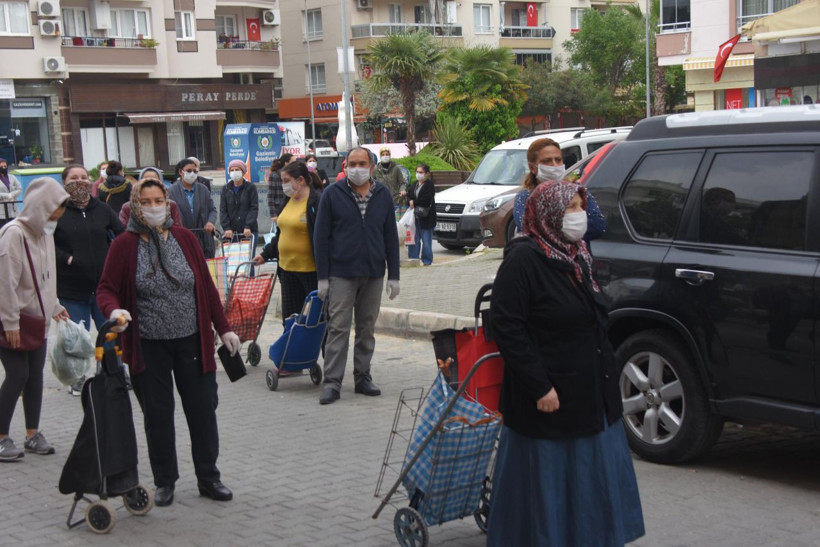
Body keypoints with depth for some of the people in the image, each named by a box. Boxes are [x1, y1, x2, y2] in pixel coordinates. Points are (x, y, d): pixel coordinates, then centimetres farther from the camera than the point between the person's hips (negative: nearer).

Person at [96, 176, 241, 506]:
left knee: (202, 410, 6)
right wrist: (114, 310, -24)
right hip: (148, 346, -2)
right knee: (157, 415, 8)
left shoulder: (185, 239, 3)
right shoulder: (125, 245, -4)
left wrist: (223, 328, 7)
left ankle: (208, 478, 20)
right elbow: (106, 289, -2)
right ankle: (164, 482, 22)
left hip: (192, 341, 2)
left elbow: (207, 287, 7)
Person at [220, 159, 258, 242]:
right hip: (232, 232, 2)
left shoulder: (251, 188, 2)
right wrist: (227, 228, -9)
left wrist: (248, 226, -16)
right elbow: (223, 210, 5)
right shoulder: (226, 189, 9)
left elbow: (254, 208, -4)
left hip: (249, 231, -2)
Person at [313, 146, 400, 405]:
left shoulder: (383, 194, 7)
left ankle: (363, 377, 19)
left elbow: (391, 237, 10)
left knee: (367, 329, 10)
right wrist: (322, 277, -6)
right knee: (338, 328, -4)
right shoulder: (333, 194, -1)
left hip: (374, 274, 3)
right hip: (341, 274, -3)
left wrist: (394, 275, 5)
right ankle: (332, 382, -1)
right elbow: (321, 236, -1)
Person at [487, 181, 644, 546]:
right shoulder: (523, 259, -15)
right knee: (547, 492, 4)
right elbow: (507, 327, -20)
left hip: (593, 399, 9)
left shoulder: (576, 257, 12)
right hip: (550, 403, -8)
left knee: (591, 490, 16)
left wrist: (608, 375, 18)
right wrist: (540, 387, -21)